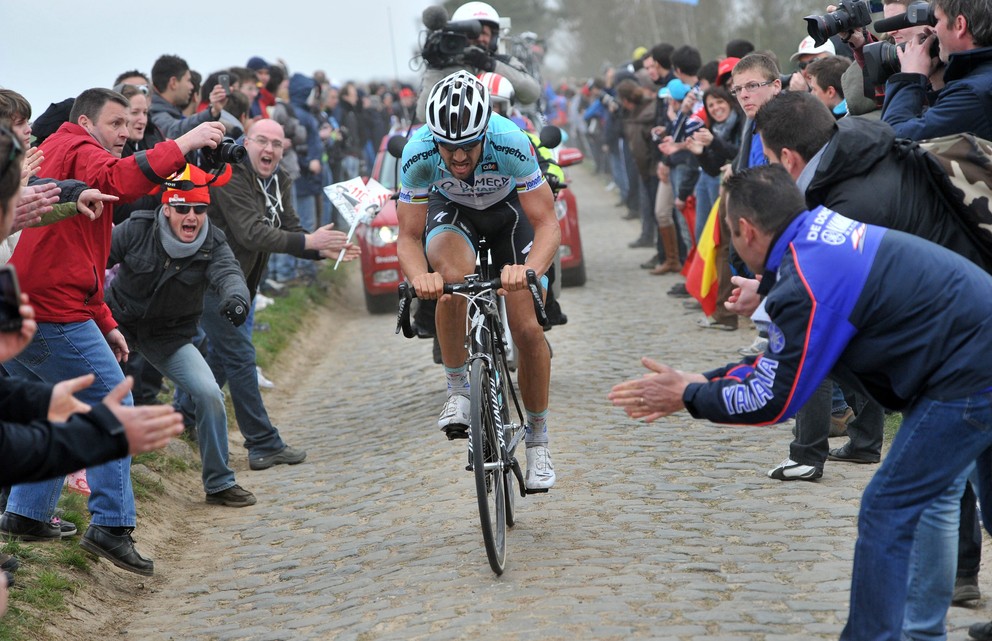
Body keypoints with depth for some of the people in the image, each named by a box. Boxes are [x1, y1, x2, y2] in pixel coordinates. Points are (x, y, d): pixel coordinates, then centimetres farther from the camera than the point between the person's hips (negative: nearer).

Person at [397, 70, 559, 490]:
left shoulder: (511, 144, -37)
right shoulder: (417, 154, -32)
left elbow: (547, 225, -34)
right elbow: (409, 236, -25)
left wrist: (529, 270, -53)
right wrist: (418, 276, -47)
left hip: (508, 209, 0)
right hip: (451, 209, 0)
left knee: (528, 331, -9)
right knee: (452, 279, -34)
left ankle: (537, 439, 11)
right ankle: (457, 390, -15)